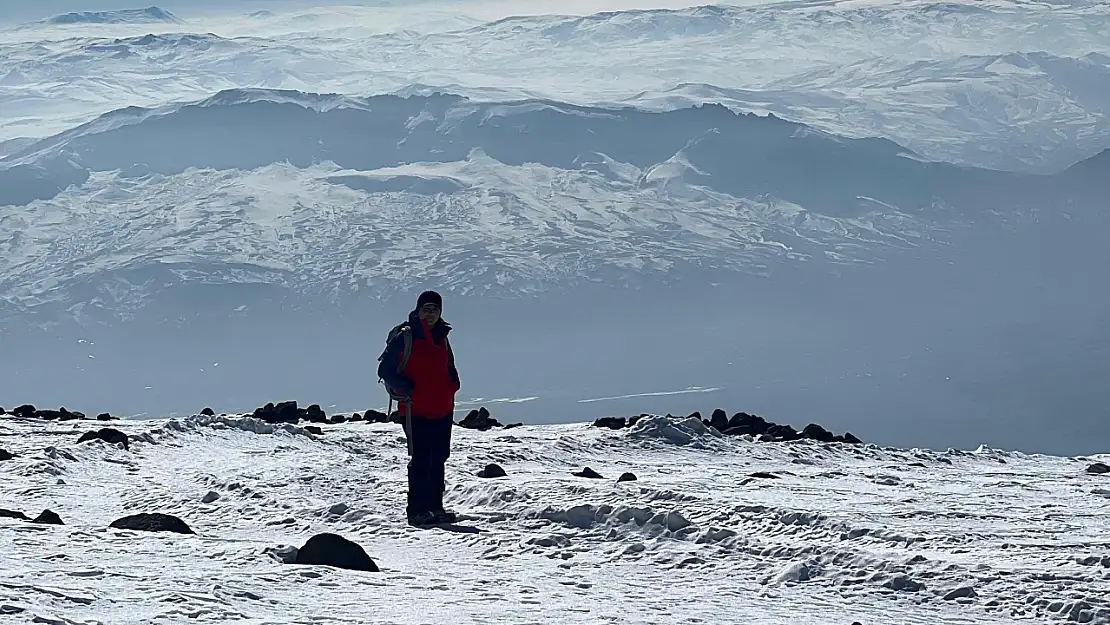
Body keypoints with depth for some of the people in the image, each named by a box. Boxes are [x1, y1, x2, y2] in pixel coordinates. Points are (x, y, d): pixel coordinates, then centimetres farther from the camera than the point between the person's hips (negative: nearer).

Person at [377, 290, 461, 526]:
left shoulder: (442, 337, 14)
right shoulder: (404, 337, -6)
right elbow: (385, 369, -5)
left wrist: (453, 384, 10)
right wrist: (404, 388, -18)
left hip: (443, 410, 7)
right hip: (416, 411, -7)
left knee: (438, 459, 11)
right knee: (420, 460, -9)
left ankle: (436, 507, 18)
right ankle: (418, 511, -6)